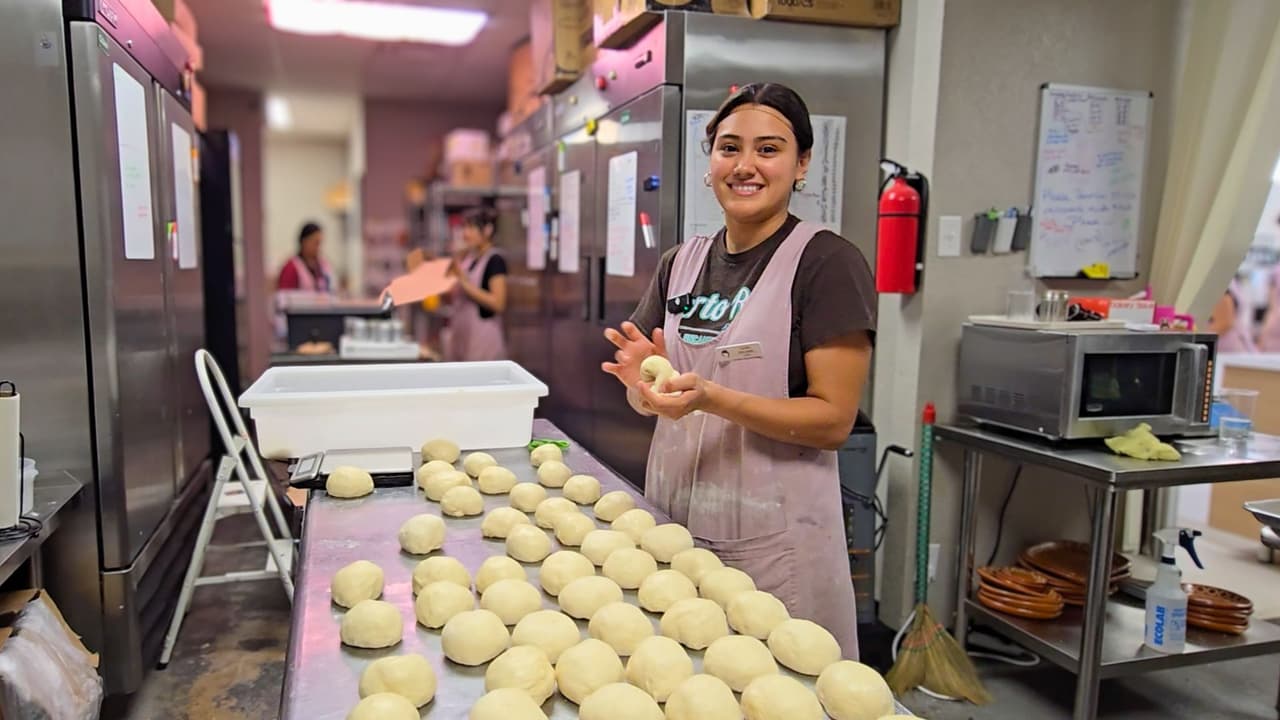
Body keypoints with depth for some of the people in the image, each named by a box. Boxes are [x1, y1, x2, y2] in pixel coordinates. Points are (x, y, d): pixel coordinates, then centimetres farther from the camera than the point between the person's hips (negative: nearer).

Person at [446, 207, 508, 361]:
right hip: (461, 332, 7)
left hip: (484, 335, -7)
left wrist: (465, 283, -19)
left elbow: (498, 303, -18)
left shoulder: (495, 261, -10)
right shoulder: (466, 258, 11)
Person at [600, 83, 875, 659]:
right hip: (673, 518, 5)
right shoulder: (681, 262, 7)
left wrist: (710, 397, -25)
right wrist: (642, 383, -11)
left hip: (774, 540, -5)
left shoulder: (828, 263, -9)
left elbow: (833, 421, -14)